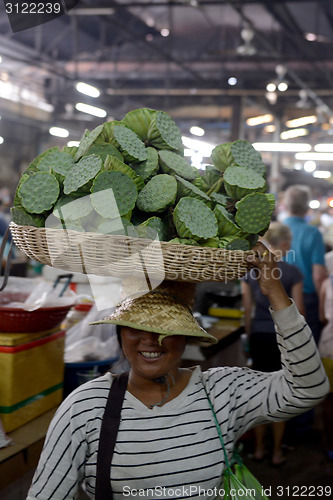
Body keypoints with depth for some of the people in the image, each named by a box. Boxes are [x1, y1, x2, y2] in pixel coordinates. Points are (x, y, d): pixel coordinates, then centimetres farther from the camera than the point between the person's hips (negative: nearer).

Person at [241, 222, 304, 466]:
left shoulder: (249, 271, -1)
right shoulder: (292, 272, -11)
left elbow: (248, 309, 3)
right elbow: (298, 311, -8)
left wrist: (250, 335, 14)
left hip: (259, 336, 3)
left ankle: (259, 449, 22)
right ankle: (277, 453, 15)